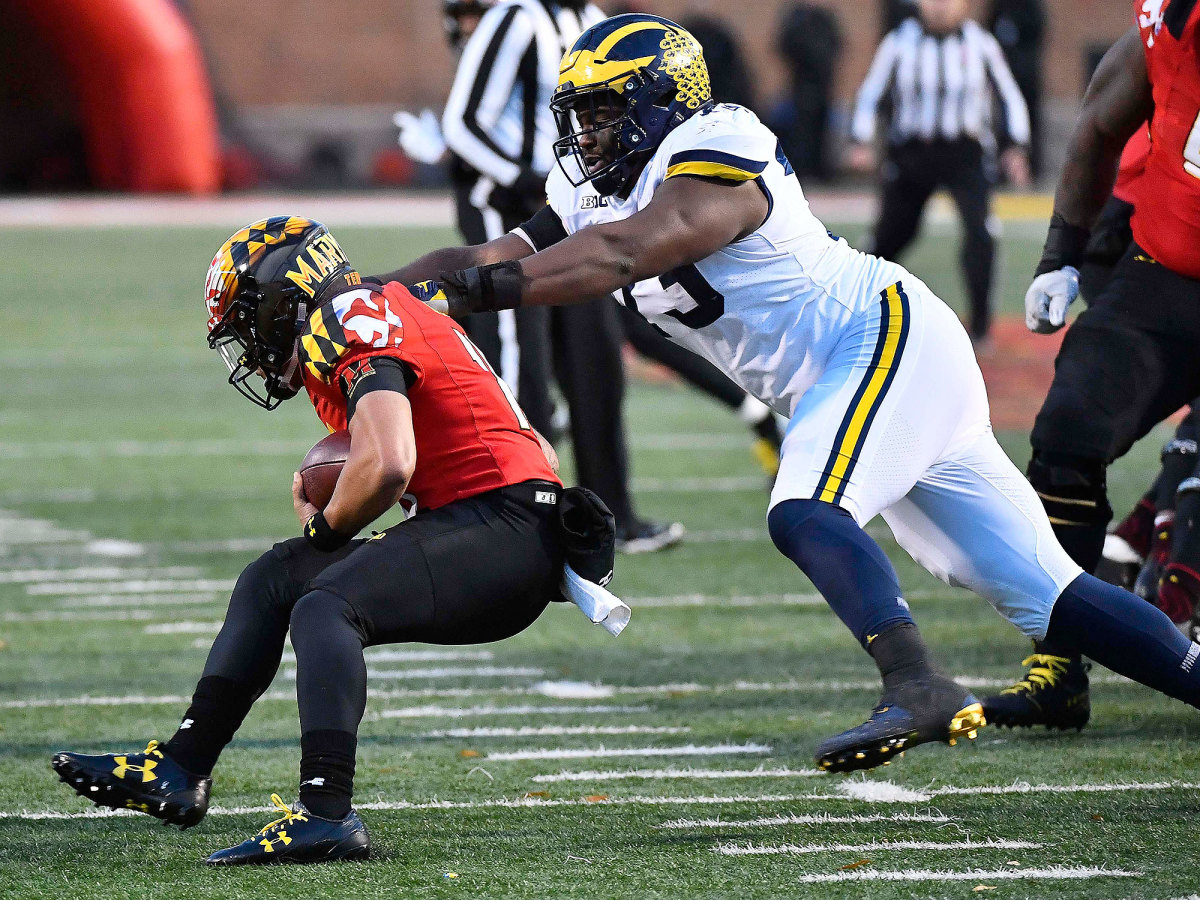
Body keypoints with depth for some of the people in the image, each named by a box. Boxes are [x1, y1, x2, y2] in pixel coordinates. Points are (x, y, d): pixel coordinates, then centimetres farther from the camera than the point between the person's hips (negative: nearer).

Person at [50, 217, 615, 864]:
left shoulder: (352, 321, -11)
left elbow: (385, 468, -24)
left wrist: (324, 528, -5)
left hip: (506, 531, -10)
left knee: (325, 608, -26)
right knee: (270, 581, 15)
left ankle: (326, 815, -36)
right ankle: (181, 769, 15)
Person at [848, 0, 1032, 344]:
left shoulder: (981, 44, -3)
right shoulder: (900, 42, -3)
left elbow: (1011, 98, 7)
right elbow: (870, 93, 4)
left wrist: (1015, 147, -4)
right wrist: (860, 142, -9)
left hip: (965, 153, -1)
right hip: (910, 153, 1)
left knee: (979, 230, -21)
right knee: (891, 235, 7)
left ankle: (980, 325, -13)